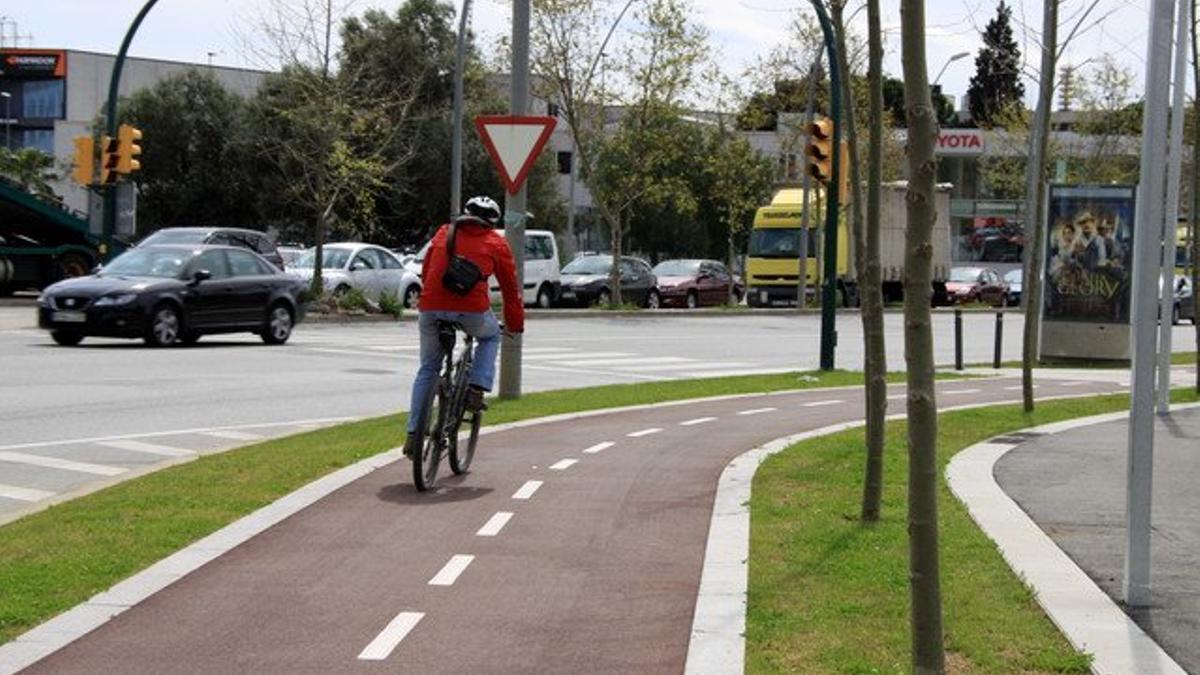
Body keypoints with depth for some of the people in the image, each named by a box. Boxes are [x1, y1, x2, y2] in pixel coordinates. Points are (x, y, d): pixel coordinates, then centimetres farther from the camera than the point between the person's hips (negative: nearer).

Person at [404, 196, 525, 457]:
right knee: (490, 337, 31)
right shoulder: (496, 244, 14)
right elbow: (510, 288, 18)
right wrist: (515, 325, 30)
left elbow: (425, 272, 28)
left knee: (427, 369, 17)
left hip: (430, 309, 3)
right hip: (471, 310, -2)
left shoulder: (444, 232, 22)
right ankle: (476, 390, 11)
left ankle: (413, 434, 10)